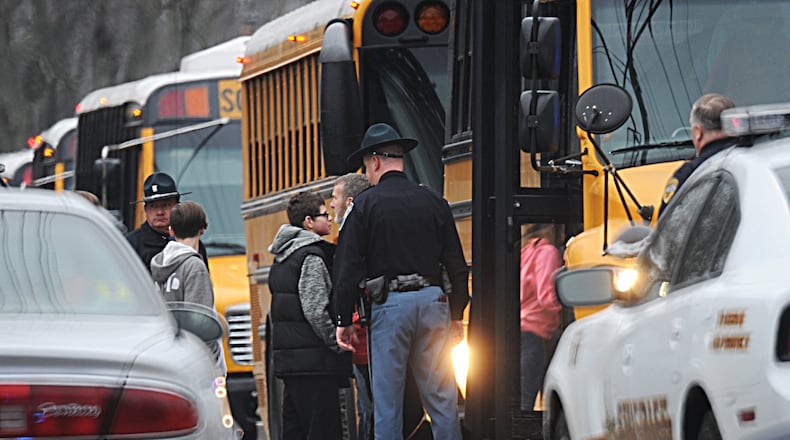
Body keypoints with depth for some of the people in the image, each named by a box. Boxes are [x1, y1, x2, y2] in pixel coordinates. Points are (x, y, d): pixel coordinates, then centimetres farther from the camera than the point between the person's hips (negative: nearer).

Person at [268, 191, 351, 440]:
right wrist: (338, 344, -11)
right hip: (313, 361, -10)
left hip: (286, 357, 10)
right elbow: (315, 310, -18)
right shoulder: (311, 256, -12)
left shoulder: (282, 258, 17)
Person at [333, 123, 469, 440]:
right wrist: (456, 315, 19)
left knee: (387, 400, 0)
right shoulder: (433, 202, 10)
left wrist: (344, 321, 1)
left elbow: (348, 268, -4)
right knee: (441, 400, 5)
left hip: (390, 305, -3)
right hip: (433, 300, 4)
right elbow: (457, 266, 11)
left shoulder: (365, 205, -1)